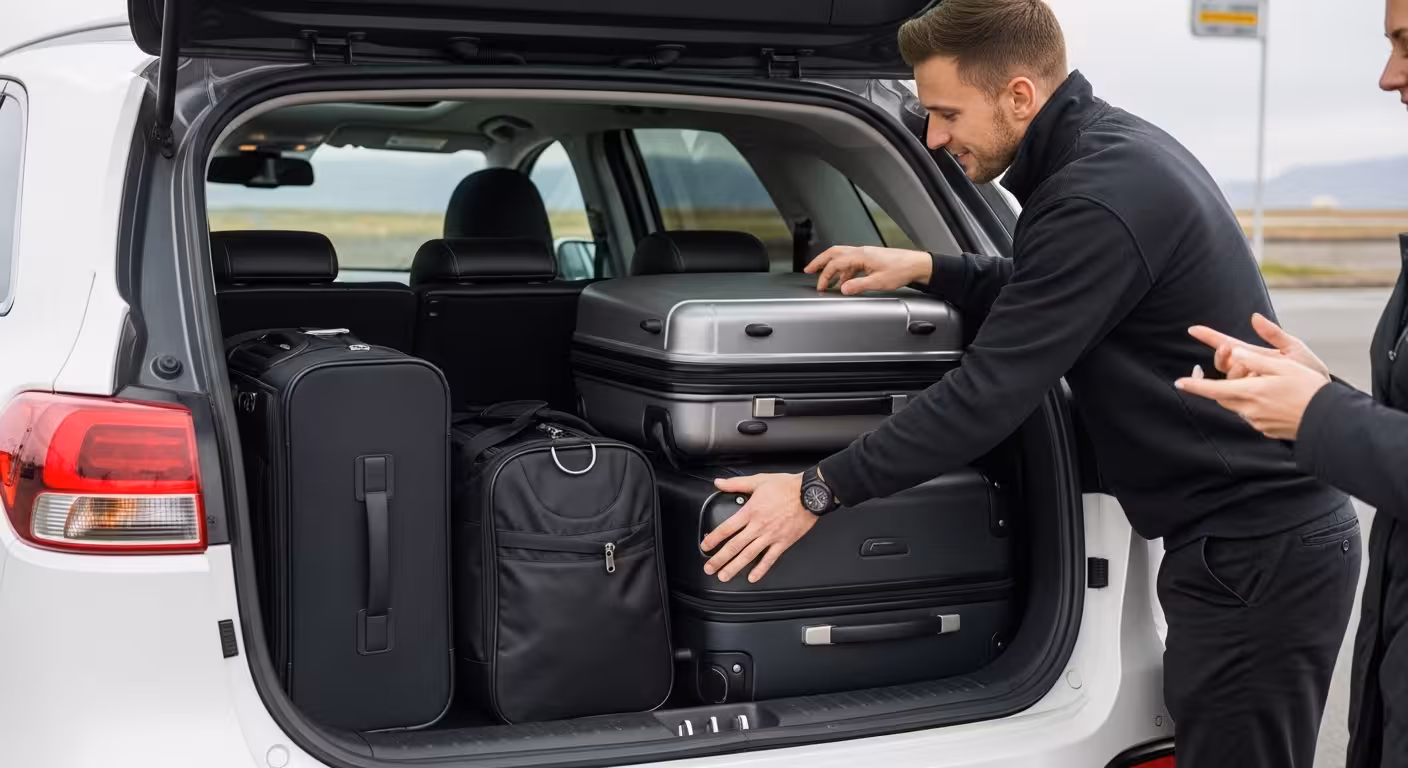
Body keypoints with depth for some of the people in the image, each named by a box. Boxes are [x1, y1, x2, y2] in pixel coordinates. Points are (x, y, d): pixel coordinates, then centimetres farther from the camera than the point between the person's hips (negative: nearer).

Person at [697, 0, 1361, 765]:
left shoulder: (1097, 200, -23)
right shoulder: (1116, 143, 8)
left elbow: (987, 394, -22)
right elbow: (1054, 299, 24)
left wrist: (818, 492, -15)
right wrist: (926, 269, 11)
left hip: (1256, 556, -10)